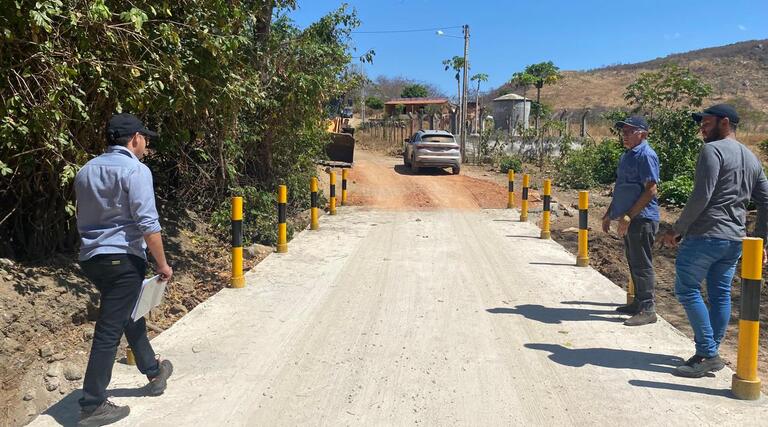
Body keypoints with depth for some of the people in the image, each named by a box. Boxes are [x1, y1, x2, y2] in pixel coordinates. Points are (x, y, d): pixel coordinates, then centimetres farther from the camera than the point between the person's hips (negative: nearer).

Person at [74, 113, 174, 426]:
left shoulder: (86, 171, 14)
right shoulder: (135, 170, -11)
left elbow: (84, 219, 20)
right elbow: (147, 223, -17)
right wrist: (162, 263, -10)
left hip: (90, 257, 9)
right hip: (122, 258, -9)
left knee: (131, 313, 23)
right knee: (109, 330, -3)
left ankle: (154, 373, 37)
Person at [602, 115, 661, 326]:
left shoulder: (646, 155, -13)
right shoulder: (627, 155, 17)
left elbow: (650, 190, -20)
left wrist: (629, 216, -21)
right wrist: (609, 214, 23)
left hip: (642, 219, -10)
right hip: (629, 219, 10)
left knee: (642, 265, -5)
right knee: (634, 263, 17)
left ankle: (647, 310, 2)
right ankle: (638, 303, 28)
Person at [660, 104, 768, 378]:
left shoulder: (713, 150, -9)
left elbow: (701, 196, -18)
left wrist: (676, 231, -11)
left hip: (705, 235, -8)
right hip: (735, 240, 9)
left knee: (687, 290, -1)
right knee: (720, 295, 11)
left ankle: (707, 354, -3)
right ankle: (710, 354, 16)